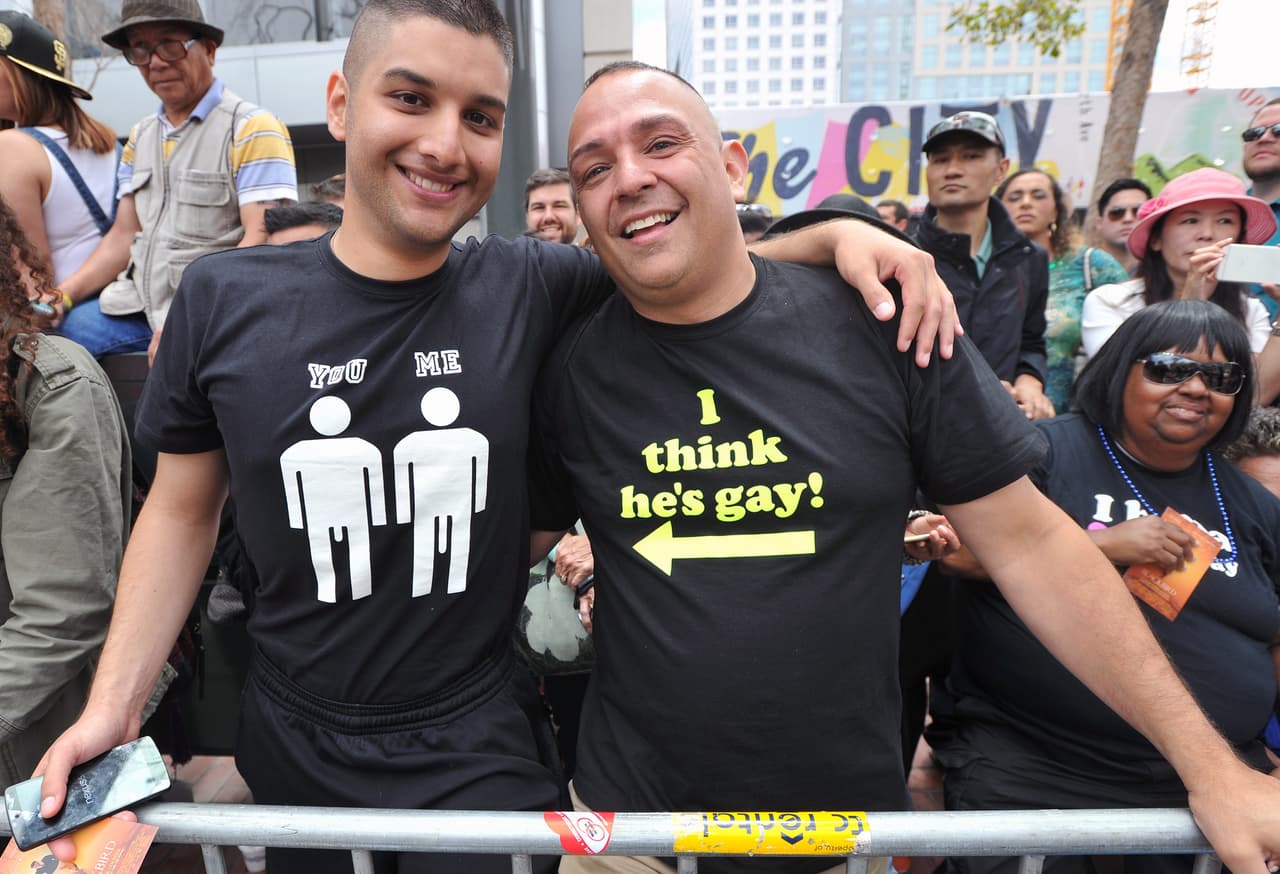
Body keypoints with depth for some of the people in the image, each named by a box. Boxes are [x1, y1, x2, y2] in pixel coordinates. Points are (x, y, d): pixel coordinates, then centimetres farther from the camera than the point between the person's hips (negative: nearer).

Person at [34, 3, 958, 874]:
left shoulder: (533, 289, -10)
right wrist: (113, 703, -2)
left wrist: (838, 229, -19)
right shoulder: (223, 299, -8)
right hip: (292, 749, 2)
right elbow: (182, 509, 2)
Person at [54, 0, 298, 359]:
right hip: (139, 309, 6)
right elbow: (124, 235, 16)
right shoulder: (139, 138, 17)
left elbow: (261, 241, -16)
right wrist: (60, 295, 1)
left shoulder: (253, 129, -6)